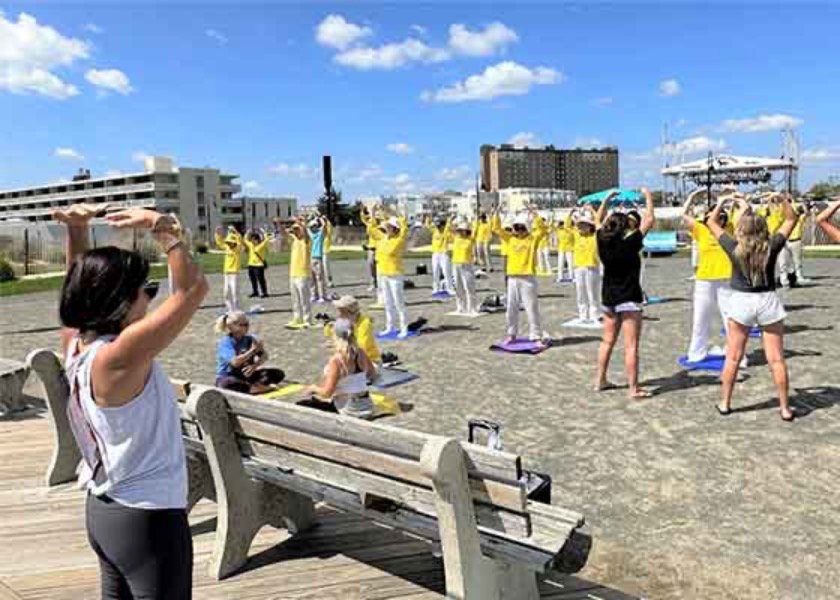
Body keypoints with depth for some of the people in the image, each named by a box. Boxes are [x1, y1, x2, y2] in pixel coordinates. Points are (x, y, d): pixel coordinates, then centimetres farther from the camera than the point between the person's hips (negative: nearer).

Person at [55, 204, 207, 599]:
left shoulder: (75, 344, -2)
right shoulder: (121, 356, -26)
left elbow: (82, 285, 14)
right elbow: (194, 287, -29)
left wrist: (76, 230, 3)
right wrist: (160, 227, -24)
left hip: (103, 509, 9)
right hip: (148, 517, -9)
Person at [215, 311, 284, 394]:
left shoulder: (250, 339, 1)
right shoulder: (225, 343, -15)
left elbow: (264, 356, -3)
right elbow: (235, 362, -29)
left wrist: (255, 366, -22)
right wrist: (253, 350, -27)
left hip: (247, 374, 5)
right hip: (227, 377, -5)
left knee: (278, 373, -11)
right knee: (229, 383, -44)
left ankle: (255, 385, -32)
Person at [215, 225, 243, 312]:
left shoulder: (237, 249, -7)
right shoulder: (227, 248, 11)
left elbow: (240, 241, -24)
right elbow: (219, 242, 24)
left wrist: (235, 232, -32)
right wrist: (218, 234, 13)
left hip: (234, 272, -7)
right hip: (226, 272, 7)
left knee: (234, 291, -9)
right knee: (227, 292, 10)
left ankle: (236, 310, -5)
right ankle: (230, 309, 18)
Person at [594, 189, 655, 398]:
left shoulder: (603, 242, -2)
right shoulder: (629, 244, -16)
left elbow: (599, 220, 16)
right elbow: (650, 220, -11)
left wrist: (607, 199, 20)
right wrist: (648, 197, 1)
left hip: (608, 299, 6)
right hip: (628, 300, -6)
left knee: (608, 341, 17)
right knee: (631, 346, -4)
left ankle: (600, 380, 23)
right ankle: (634, 388, -2)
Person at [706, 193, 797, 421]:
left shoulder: (734, 249, -9)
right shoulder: (771, 247, -8)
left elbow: (712, 222, 3)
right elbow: (790, 219, 6)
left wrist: (721, 202, 12)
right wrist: (783, 199, 6)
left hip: (741, 302, 0)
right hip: (768, 301, 0)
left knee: (733, 358, 10)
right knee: (776, 359, 5)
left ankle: (725, 403, 17)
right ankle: (785, 408, 11)